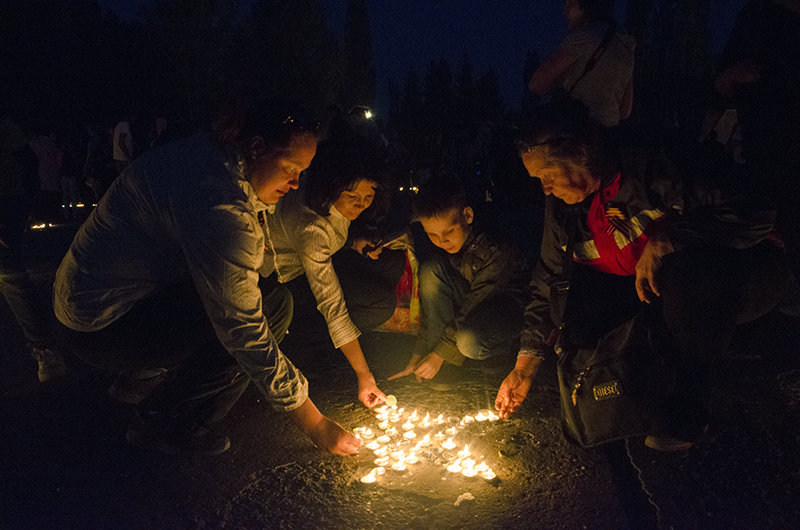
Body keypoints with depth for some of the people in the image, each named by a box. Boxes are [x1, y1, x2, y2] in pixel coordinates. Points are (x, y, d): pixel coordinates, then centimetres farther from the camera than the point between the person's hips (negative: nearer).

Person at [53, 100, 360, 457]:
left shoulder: (207, 154, 1)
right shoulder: (218, 204, -30)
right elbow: (245, 331, -29)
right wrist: (314, 424, -22)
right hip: (103, 326, -10)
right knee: (271, 306, -19)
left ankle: (141, 377, 18)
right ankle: (160, 423, -4)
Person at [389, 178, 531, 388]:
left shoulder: (497, 252, -30)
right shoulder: (445, 249, -10)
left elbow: (474, 306, -27)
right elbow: (432, 303, -6)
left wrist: (439, 354, -23)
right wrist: (417, 356, -8)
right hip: (475, 303, 6)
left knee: (469, 341, -39)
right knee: (431, 269, -20)